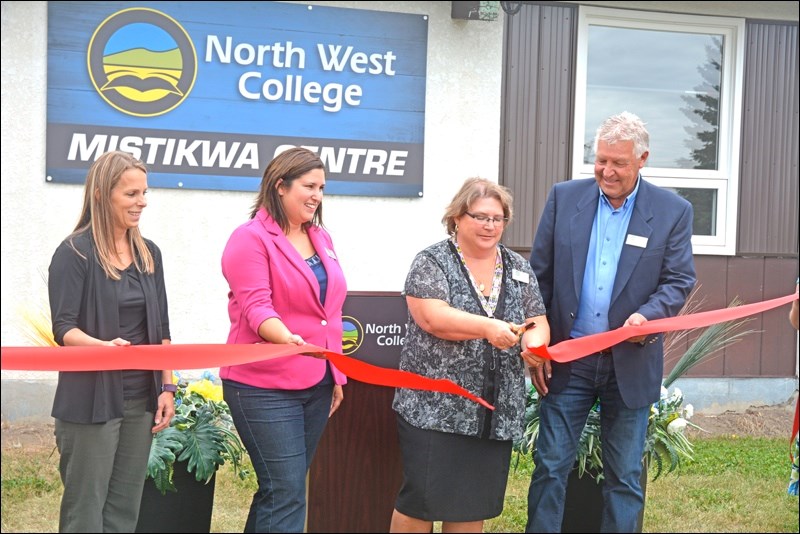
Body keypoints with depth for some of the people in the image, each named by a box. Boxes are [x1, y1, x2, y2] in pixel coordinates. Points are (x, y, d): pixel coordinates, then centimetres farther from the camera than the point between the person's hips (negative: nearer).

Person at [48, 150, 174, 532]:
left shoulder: (149, 254, 10)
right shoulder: (74, 253, -8)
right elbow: (64, 328, -13)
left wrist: (167, 388, 6)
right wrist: (103, 346, -32)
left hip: (140, 399, 6)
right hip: (91, 399, -5)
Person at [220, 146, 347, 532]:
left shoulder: (321, 238, 13)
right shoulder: (250, 238, -9)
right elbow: (256, 307, -20)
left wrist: (337, 375, 16)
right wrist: (287, 338, -39)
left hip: (316, 384, 7)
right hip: (264, 387, -7)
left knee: (280, 489, 13)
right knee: (287, 494, -8)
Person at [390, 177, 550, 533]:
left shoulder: (519, 269, 11)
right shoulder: (432, 262, -4)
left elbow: (538, 324, 8)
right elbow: (432, 318, -17)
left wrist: (534, 343, -14)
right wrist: (487, 327, -29)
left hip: (496, 411, 5)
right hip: (435, 405, -4)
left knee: (475, 502, 10)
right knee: (421, 498, -1)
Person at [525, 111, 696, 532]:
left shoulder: (673, 212, -1)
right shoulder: (564, 197, 1)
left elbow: (679, 282, -2)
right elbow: (540, 276, 4)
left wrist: (647, 315, -23)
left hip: (630, 364, 0)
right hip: (567, 358, 1)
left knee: (625, 477, 9)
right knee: (550, 466, 5)